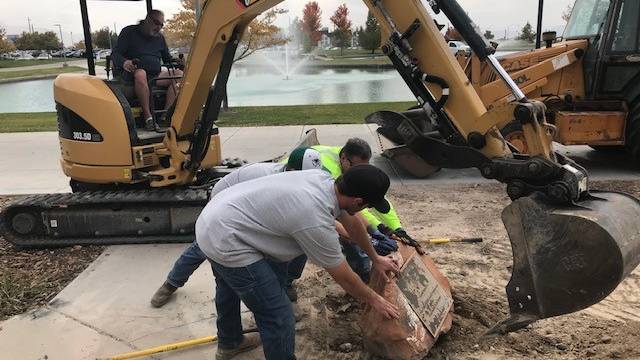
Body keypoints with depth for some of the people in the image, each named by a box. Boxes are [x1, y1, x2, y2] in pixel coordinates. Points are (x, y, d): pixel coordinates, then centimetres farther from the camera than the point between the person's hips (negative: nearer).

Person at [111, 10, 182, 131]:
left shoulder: (160, 37, 19)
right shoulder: (129, 32, 3)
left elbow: (167, 58, 25)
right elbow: (115, 54, -4)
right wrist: (124, 63, -29)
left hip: (155, 75, 5)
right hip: (132, 74, -5)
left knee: (178, 74, -19)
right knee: (140, 74, -41)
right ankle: (148, 117, -40)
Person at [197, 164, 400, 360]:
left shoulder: (324, 179, -2)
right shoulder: (316, 223, -26)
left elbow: (352, 222, 15)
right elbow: (345, 278, -11)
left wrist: (375, 258, 28)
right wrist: (374, 300, 7)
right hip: (225, 244, -10)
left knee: (229, 288, 33)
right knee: (278, 318, -3)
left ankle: (229, 344, 59)